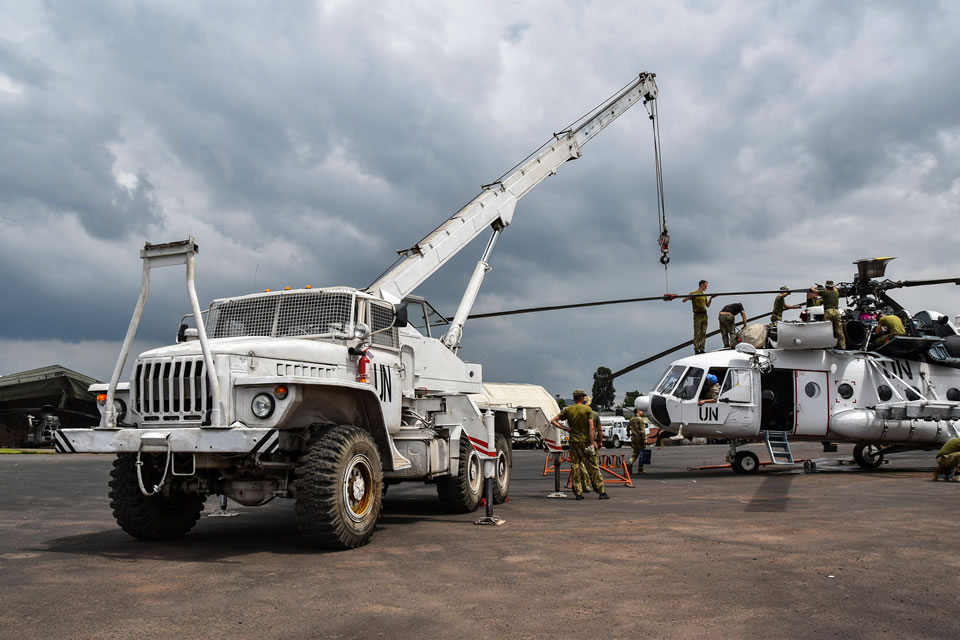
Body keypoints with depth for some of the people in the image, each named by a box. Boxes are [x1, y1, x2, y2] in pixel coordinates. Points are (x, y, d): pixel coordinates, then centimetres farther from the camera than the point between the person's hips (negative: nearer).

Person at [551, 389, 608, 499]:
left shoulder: (568, 410, 4)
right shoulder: (587, 409, -5)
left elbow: (553, 421, 2)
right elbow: (591, 428, -11)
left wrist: (565, 428, 1)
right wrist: (592, 444, -10)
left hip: (574, 441, 3)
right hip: (586, 441, -3)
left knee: (575, 466, 5)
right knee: (593, 467, 4)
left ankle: (578, 493, 4)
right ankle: (601, 491, 7)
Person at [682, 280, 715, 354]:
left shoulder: (704, 295, 16)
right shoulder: (693, 293, -3)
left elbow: (707, 305, 23)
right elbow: (683, 300, -9)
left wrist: (711, 298, 8)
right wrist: (690, 297, -26)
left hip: (704, 315, 6)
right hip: (697, 315, -6)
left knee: (703, 333, 5)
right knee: (697, 333, -6)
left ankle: (702, 349, 9)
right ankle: (696, 350, -3)